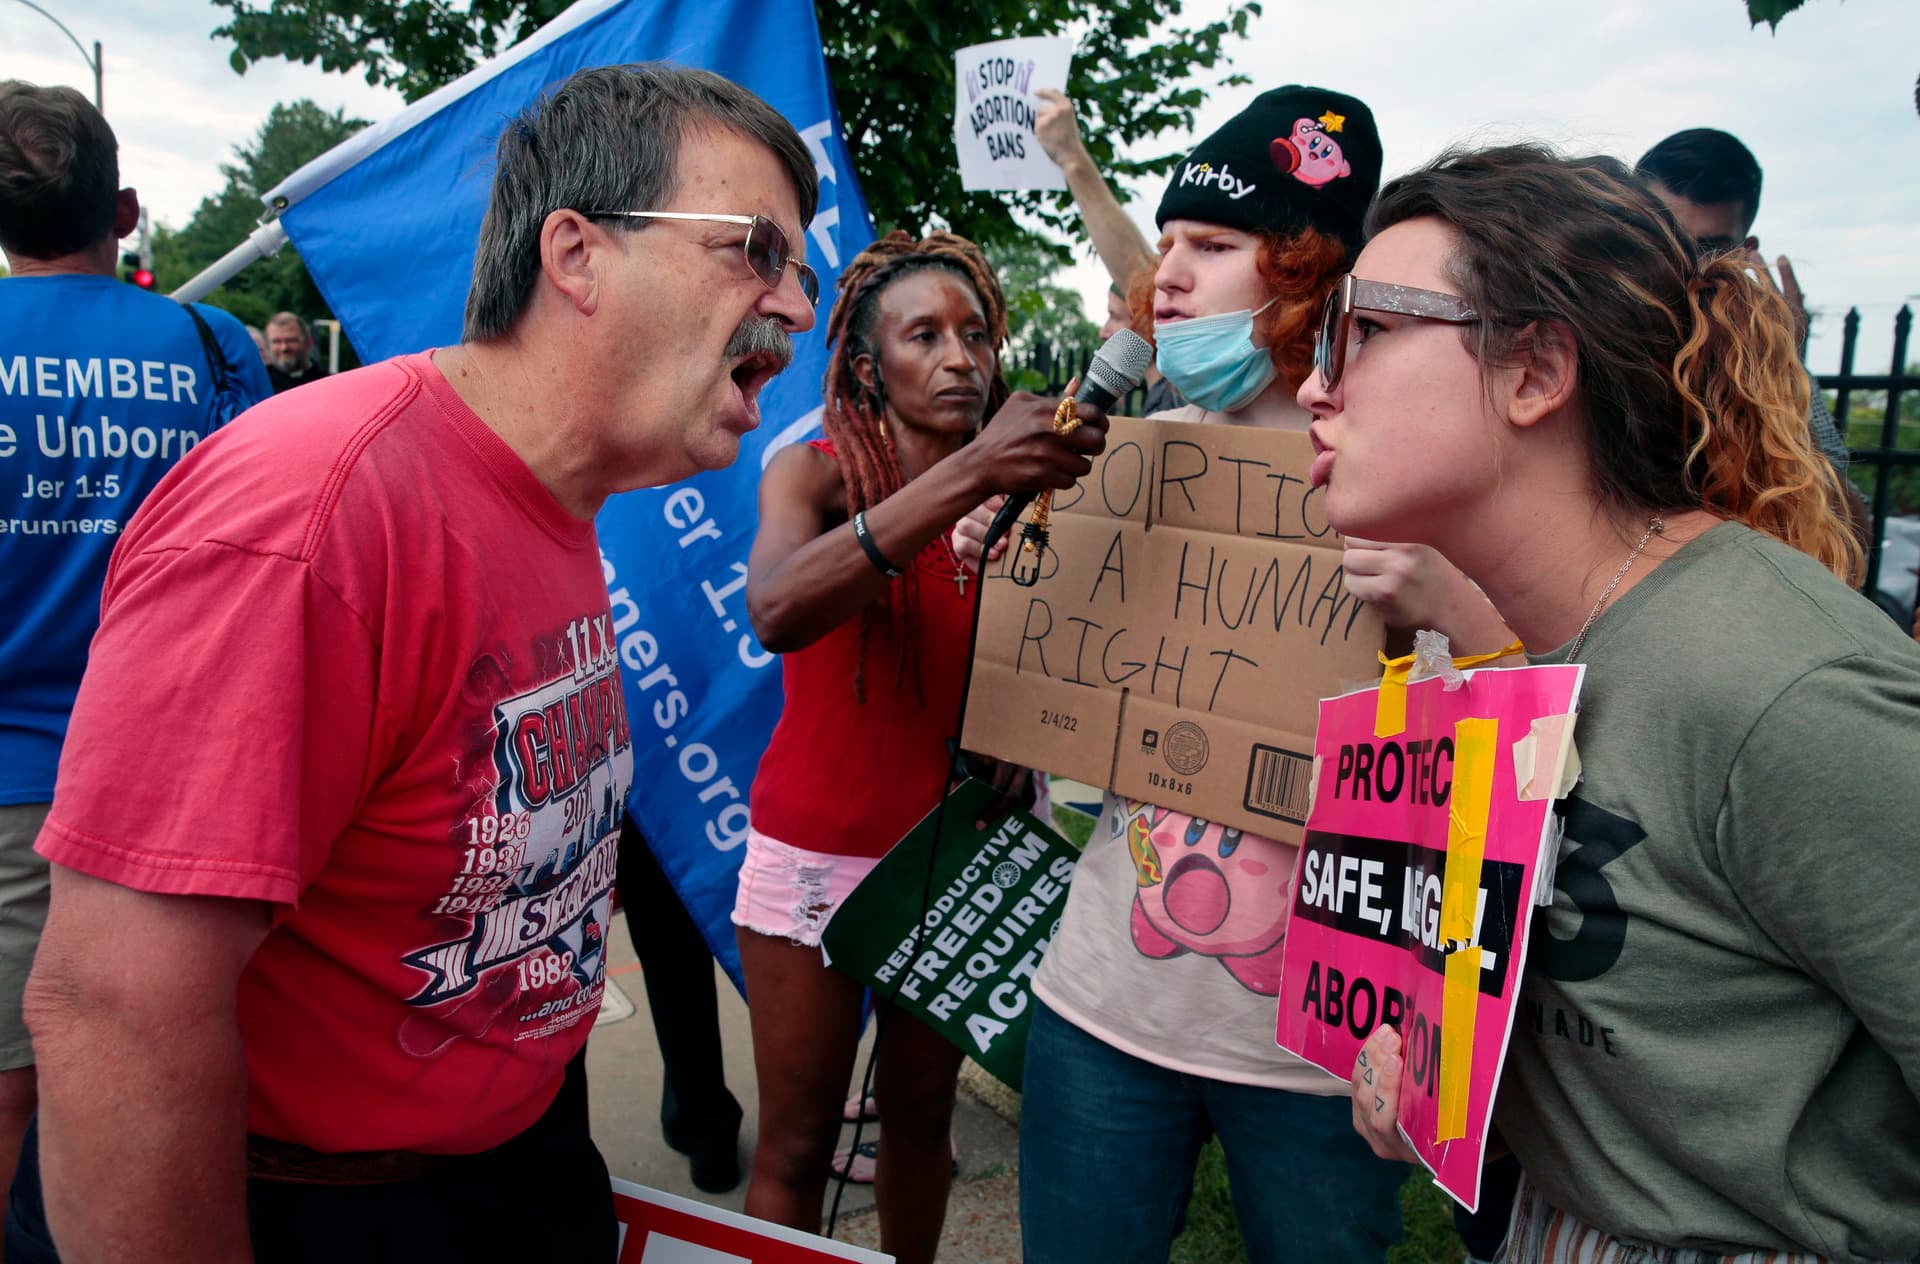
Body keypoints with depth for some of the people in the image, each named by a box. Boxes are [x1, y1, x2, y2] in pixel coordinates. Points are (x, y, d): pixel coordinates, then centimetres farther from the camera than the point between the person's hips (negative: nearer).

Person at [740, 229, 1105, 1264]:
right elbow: (777, 611, -31)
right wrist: (970, 472, -38)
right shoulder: (812, 473, -8)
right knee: (797, 1141, 5)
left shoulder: (1016, 493, -1)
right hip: (817, 853, -2)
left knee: (920, 1109, 17)